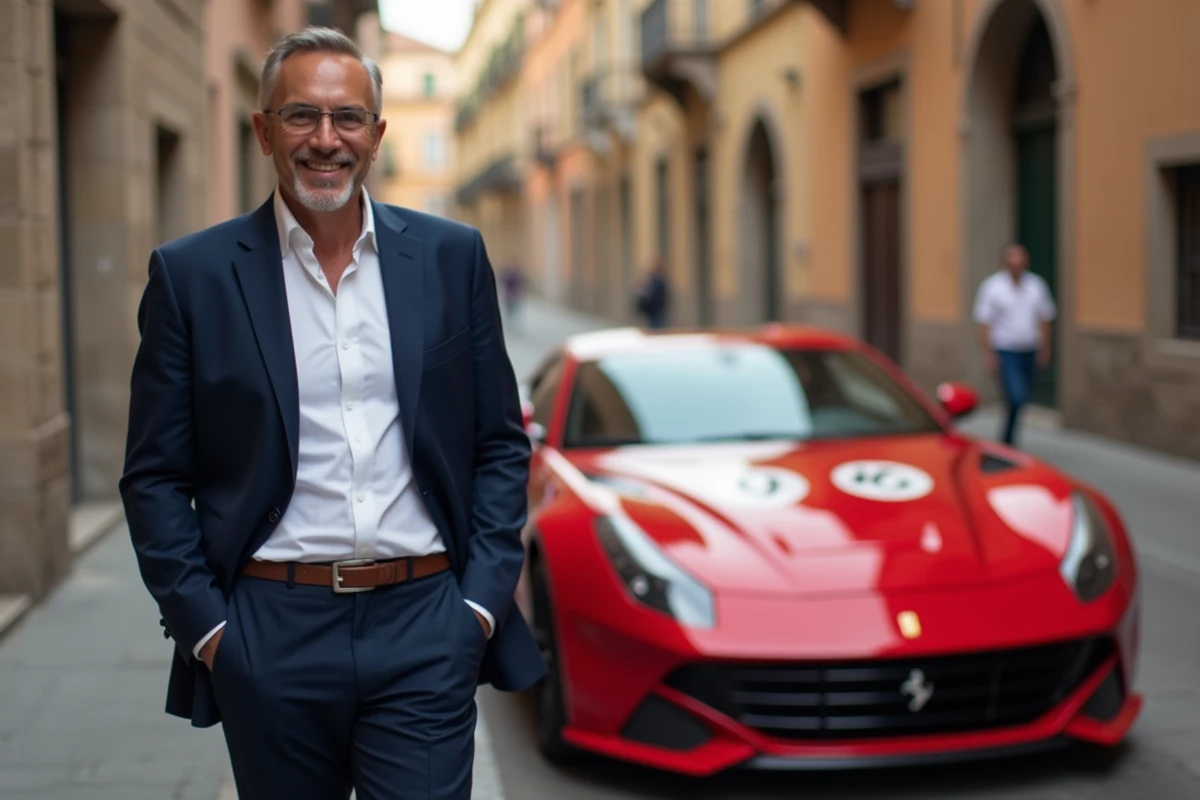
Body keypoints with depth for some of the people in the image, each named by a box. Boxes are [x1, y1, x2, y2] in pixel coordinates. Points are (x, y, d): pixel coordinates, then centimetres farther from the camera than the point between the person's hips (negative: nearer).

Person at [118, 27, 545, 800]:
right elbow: (155, 475, 3)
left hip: (426, 628, 1)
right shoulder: (192, 274, 1)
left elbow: (502, 445, 8)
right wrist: (203, 624, -4)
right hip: (269, 639, 0)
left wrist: (483, 600, 0)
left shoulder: (452, 257, 5)